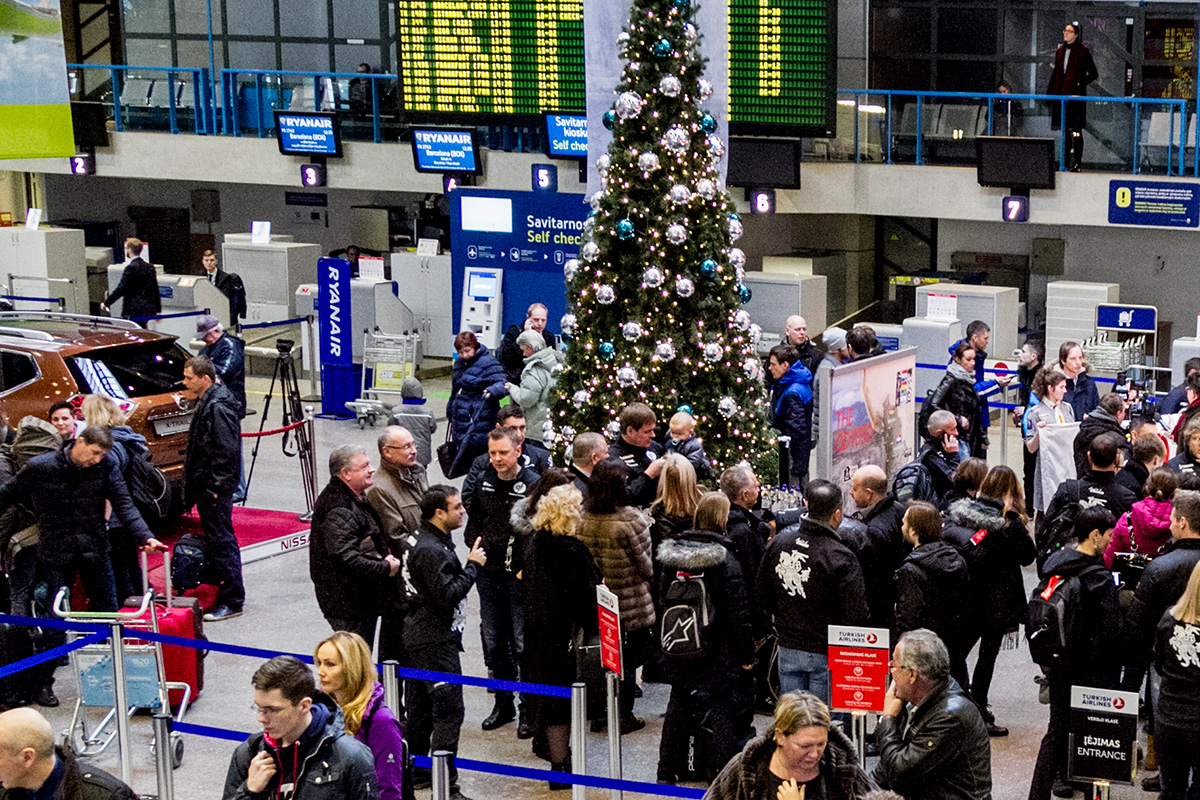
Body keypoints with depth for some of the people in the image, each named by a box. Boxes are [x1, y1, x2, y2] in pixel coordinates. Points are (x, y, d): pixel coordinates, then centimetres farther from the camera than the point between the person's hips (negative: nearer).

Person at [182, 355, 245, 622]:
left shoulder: (218, 408, -20)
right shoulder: (205, 402, 12)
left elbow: (227, 452, -24)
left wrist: (216, 486, -22)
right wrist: (192, 486, 21)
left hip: (216, 488, -11)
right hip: (205, 486, 11)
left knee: (221, 540, -7)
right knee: (213, 539, 18)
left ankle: (232, 601, -2)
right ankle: (217, 590, 28)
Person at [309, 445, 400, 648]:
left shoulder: (357, 498, 12)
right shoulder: (338, 511, -23)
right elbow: (347, 560, -30)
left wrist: (384, 556, 5)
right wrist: (385, 568, -18)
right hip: (348, 606, -11)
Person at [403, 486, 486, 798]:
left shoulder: (425, 541, 11)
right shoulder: (431, 551, -22)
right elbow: (447, 596, -25)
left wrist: (469, 562, 7)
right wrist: (473, 565, -17)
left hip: (418, 637, 11)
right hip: (436, 641, -11)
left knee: (420, 708, 19)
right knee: (448, 710, -8)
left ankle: (416, 771, 31)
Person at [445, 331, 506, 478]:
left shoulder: (488, 363, -12)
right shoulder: (460, 363, 15)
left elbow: (501, 384, -20)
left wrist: (492, 391, -41)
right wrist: (450, 413, 30)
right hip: (461, 421, 8)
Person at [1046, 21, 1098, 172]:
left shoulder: (1083, 51, -4)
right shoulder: (1060, 51, 15)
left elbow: (1094, 73, -2)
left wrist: (1080, 84, -12)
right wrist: (1050, 91, 14)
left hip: (1075, 94, -6)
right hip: (1062, 94, 7)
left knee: (1075, 130, -10)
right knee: (1066, 129, 10)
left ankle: (1077, 162, -10)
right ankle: (1067, 161, 17)